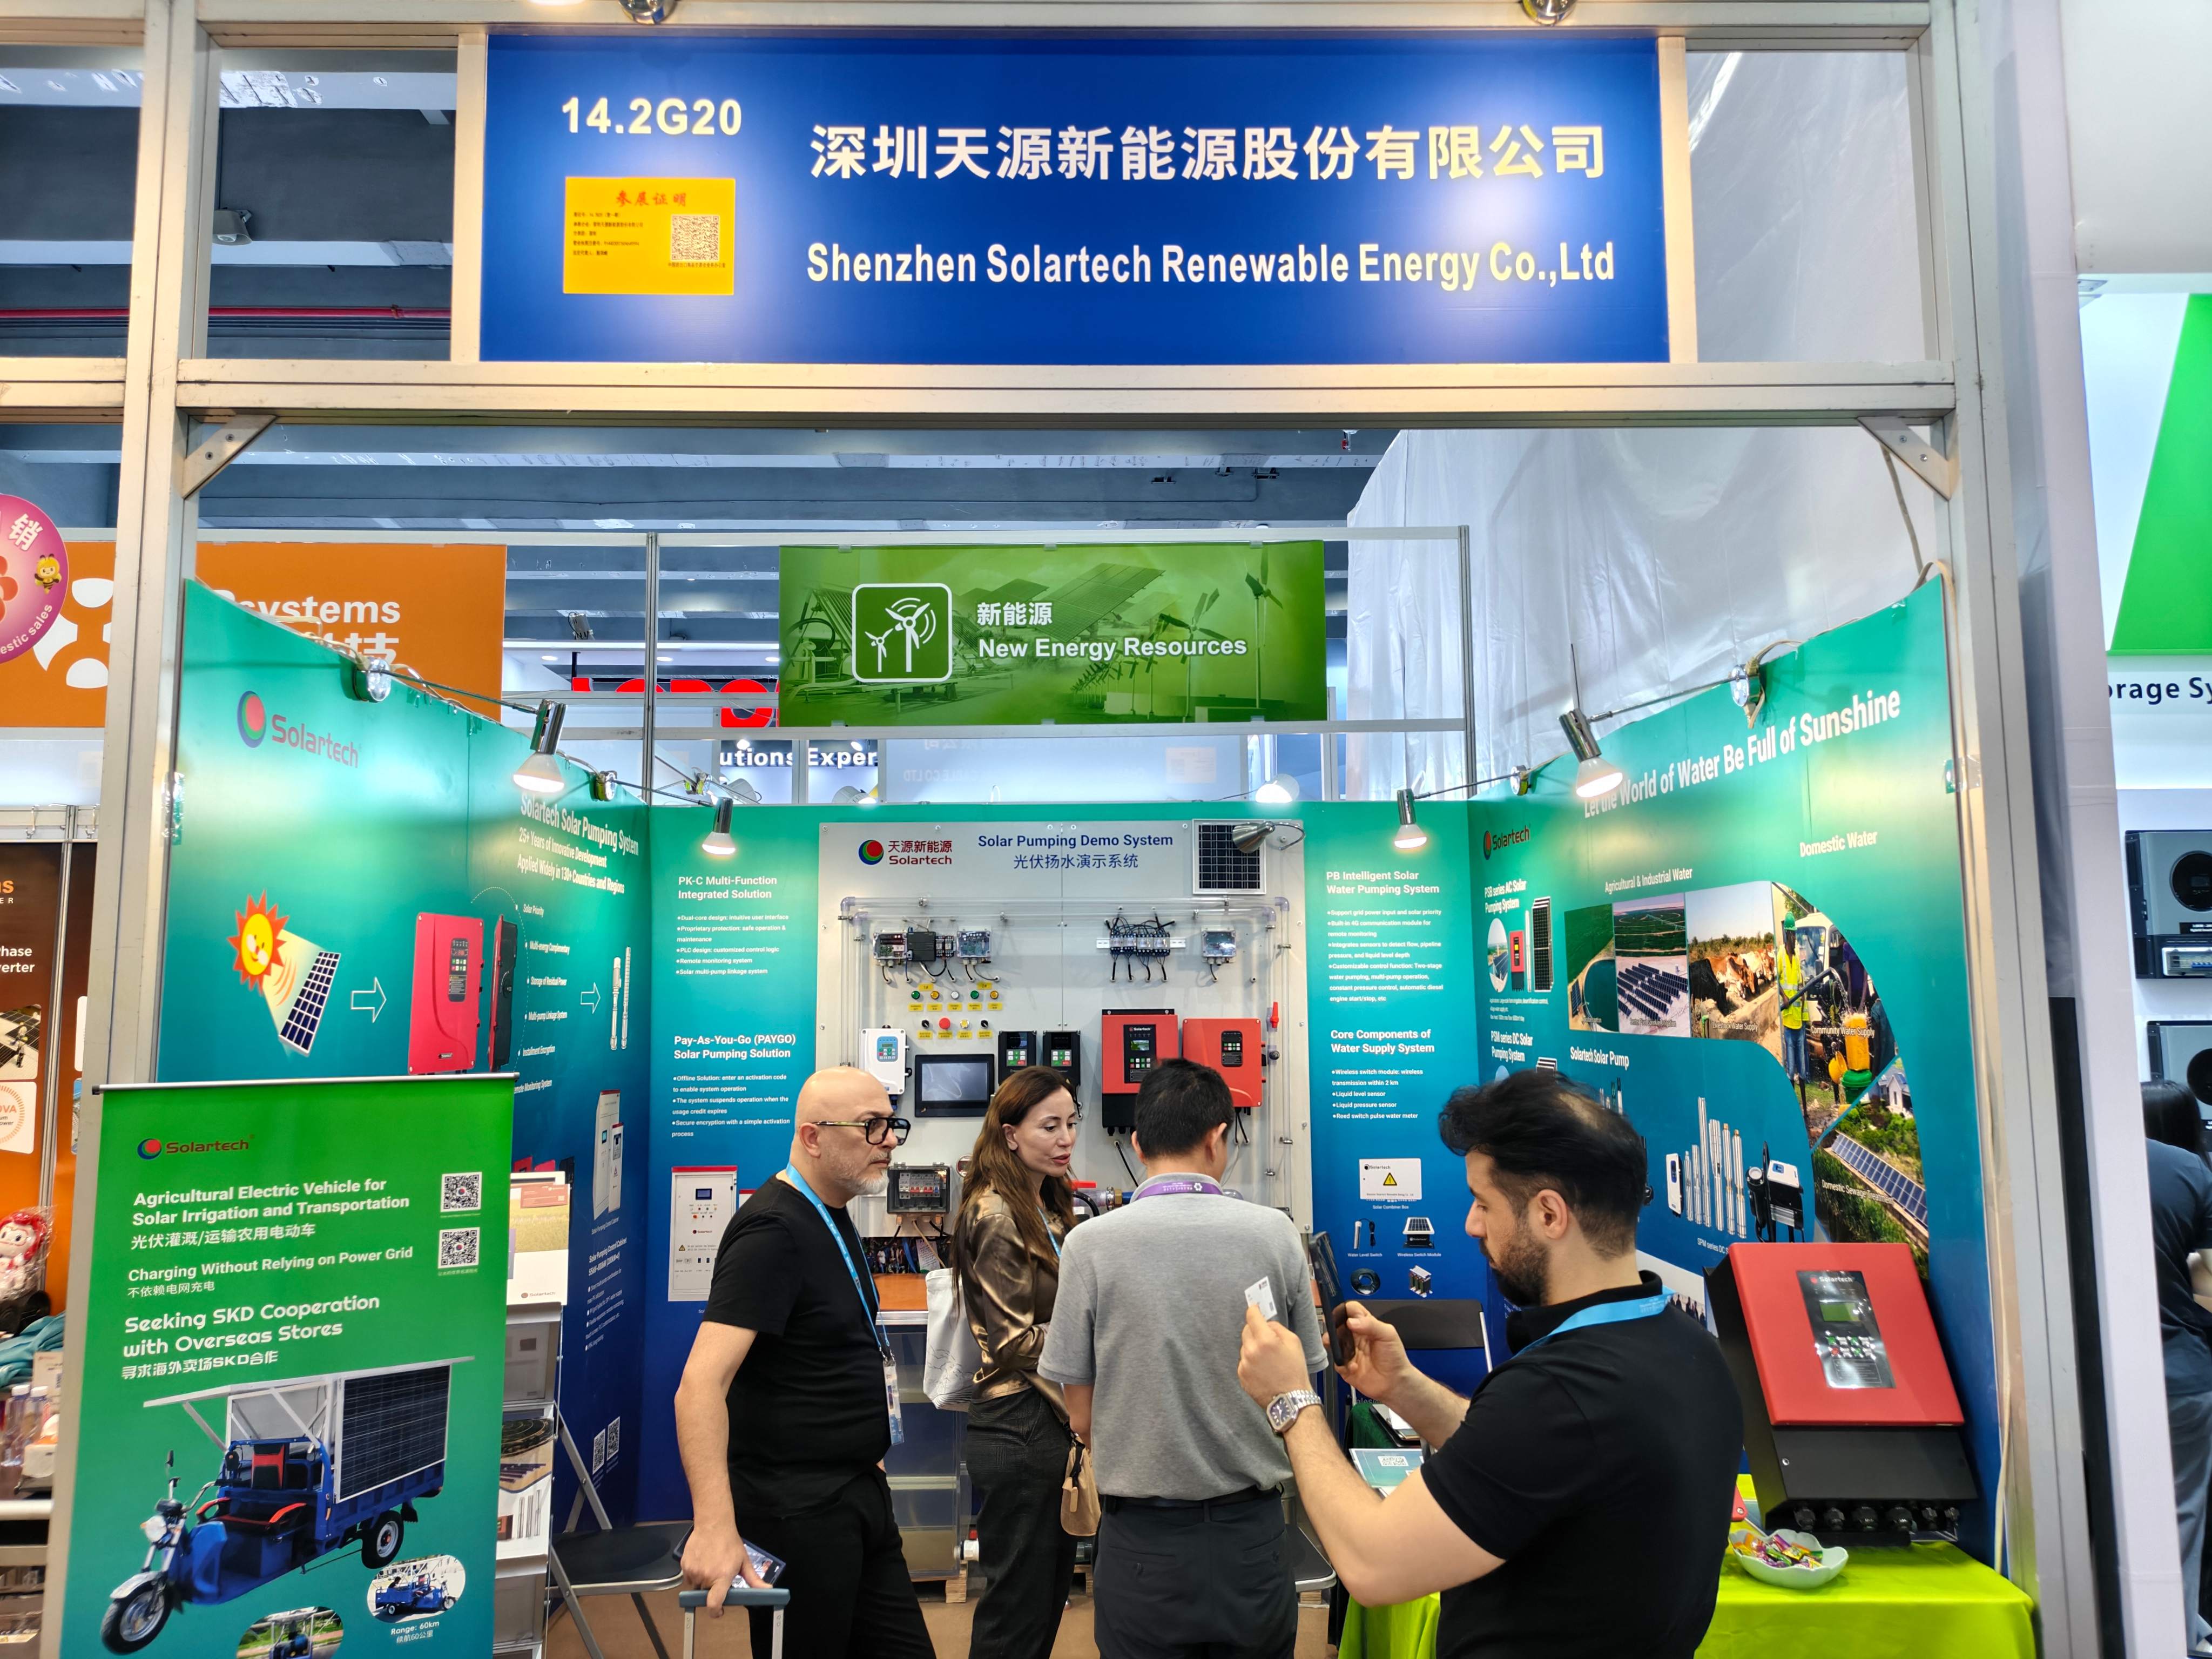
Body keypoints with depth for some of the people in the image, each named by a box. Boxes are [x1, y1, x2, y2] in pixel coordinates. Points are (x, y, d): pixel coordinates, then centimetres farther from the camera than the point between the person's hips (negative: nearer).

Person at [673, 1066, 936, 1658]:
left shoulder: (832, 1218, 10)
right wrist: (715, 1527, -38)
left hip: (857, 1495, 9)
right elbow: (700, 1386, -30)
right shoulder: (774, 1231, -21)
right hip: (796, 1510, -9)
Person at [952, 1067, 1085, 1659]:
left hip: (1054, 1421, 9)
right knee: (1019, 1609, 2)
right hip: (1019, 1426, -9)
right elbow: (1017, 1342, -18)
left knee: (1050, 1597, 16)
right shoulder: (995, 1215, -15)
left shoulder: (1048, 1209, 12)